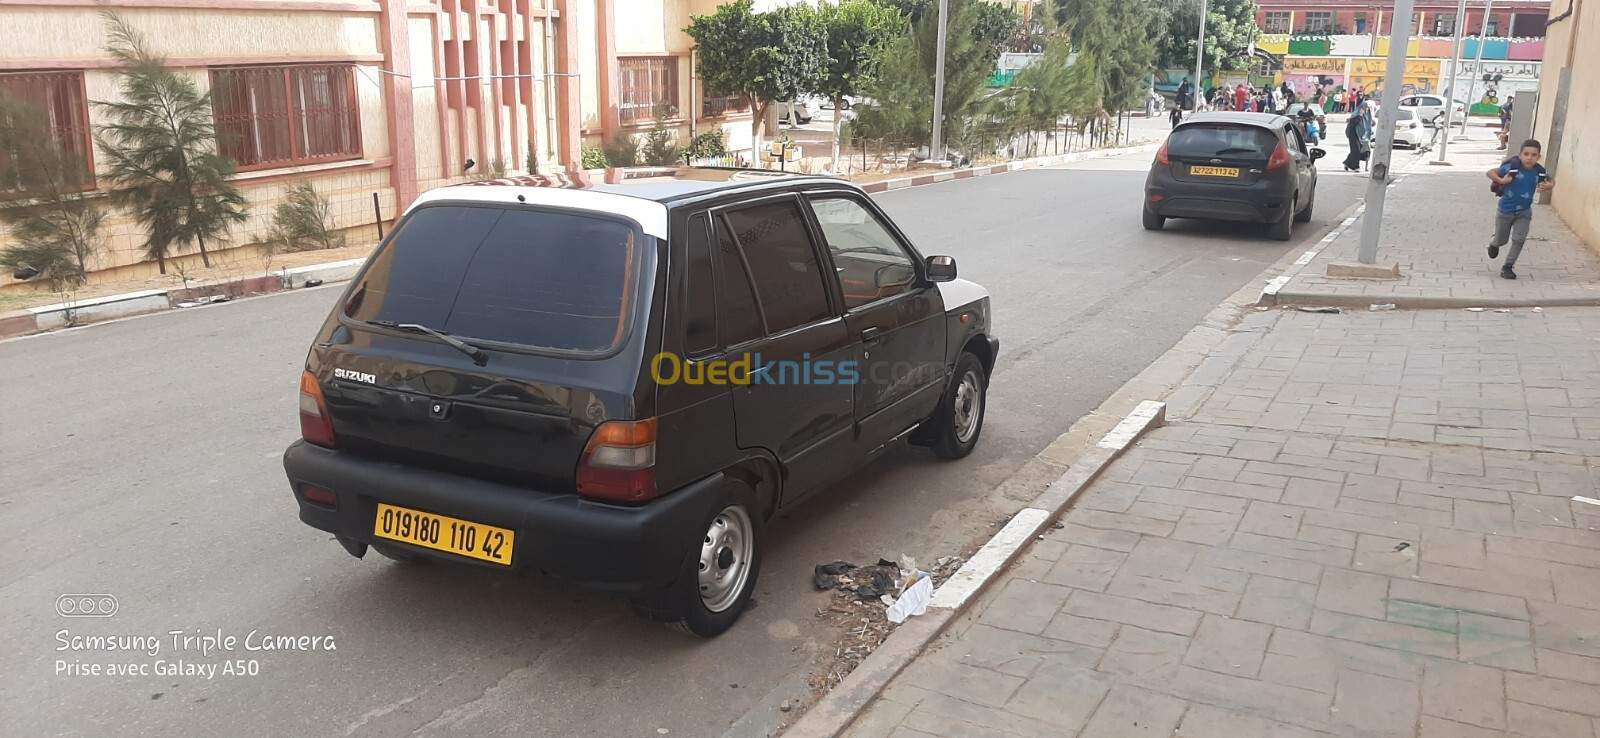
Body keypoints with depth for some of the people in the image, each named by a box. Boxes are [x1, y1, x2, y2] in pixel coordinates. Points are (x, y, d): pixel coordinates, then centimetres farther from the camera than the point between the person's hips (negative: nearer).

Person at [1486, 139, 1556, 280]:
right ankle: (1494, 245, 51)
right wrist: (1501, 180, -32)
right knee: (1501, 240, 14)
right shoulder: (1512, 168, -23)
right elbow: (1490, 172, -17)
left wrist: (1550, 186, -14)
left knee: (1518, 239, -7)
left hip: (1524, 212, 2)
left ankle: (1508, 267, 5)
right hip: (1505, 210, -2)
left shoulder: (1539, 172, -11)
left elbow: (1551, 181, 8)